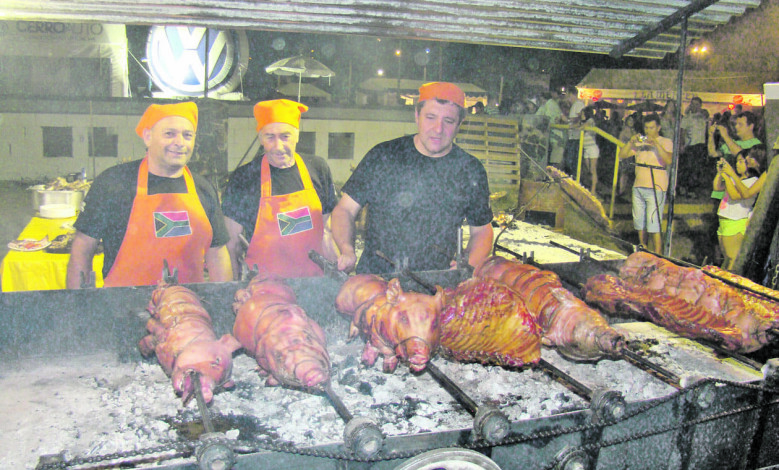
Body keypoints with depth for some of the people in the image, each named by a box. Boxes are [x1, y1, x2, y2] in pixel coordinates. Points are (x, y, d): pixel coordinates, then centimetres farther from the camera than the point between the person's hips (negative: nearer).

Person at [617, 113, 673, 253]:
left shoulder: (666, 142, 1)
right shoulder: (640, 141, 13)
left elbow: (668, 160, -17)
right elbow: (622, 155, 8)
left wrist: (656, 143, -23)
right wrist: (631, 142, -6)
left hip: (656, 188, -5)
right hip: (638, 187, 6)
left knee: (654, 226, -11)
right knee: (639, 223, 11)